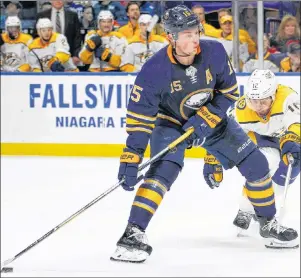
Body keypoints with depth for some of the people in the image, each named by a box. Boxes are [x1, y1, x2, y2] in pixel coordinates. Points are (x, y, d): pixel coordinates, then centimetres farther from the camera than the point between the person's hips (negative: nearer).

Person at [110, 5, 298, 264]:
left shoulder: (214, 52, -23)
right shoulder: (155, 70, -30)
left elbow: (229, 92, -9)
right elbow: (140, 117, -27)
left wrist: (205, 119, -23)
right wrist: (131, 159, -33)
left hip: (212, 117, 4)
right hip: (171, 123, -4)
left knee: (255, 164, 1)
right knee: (163, 170, -28)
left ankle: (269, 224, 20)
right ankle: (133, 233, -27)